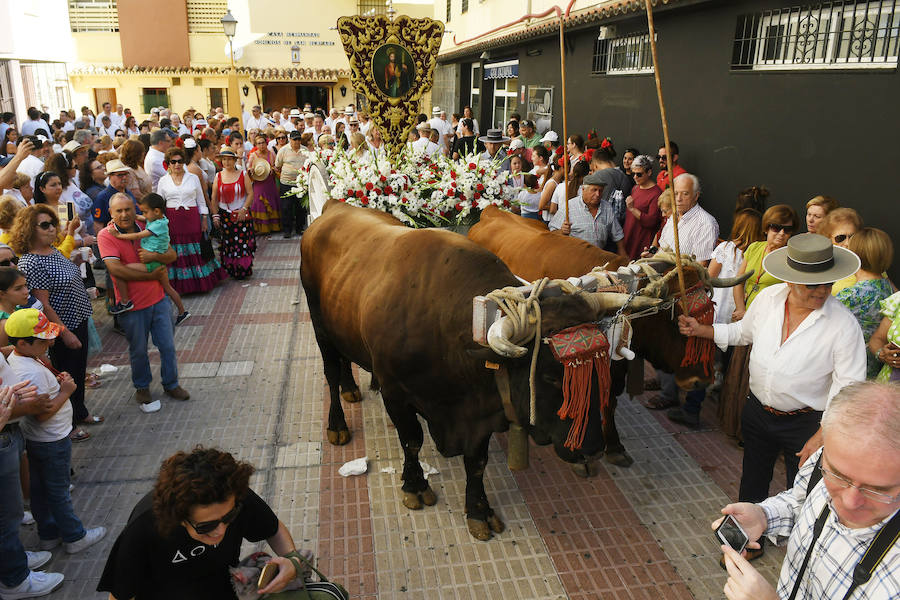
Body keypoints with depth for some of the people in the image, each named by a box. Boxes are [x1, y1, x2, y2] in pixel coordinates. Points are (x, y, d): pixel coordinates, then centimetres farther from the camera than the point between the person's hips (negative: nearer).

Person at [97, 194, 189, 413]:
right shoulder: (106, 236, -12)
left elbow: (172, 255, 1)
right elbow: (115, 269, -23)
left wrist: (154, 256, -20)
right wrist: (150, 276, -20)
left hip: (158, 299, 4)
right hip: (132, 305, -3)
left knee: (167, 346, 12)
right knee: (138, 350, 13)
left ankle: (171, 384, 32)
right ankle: (142, 389, 35)